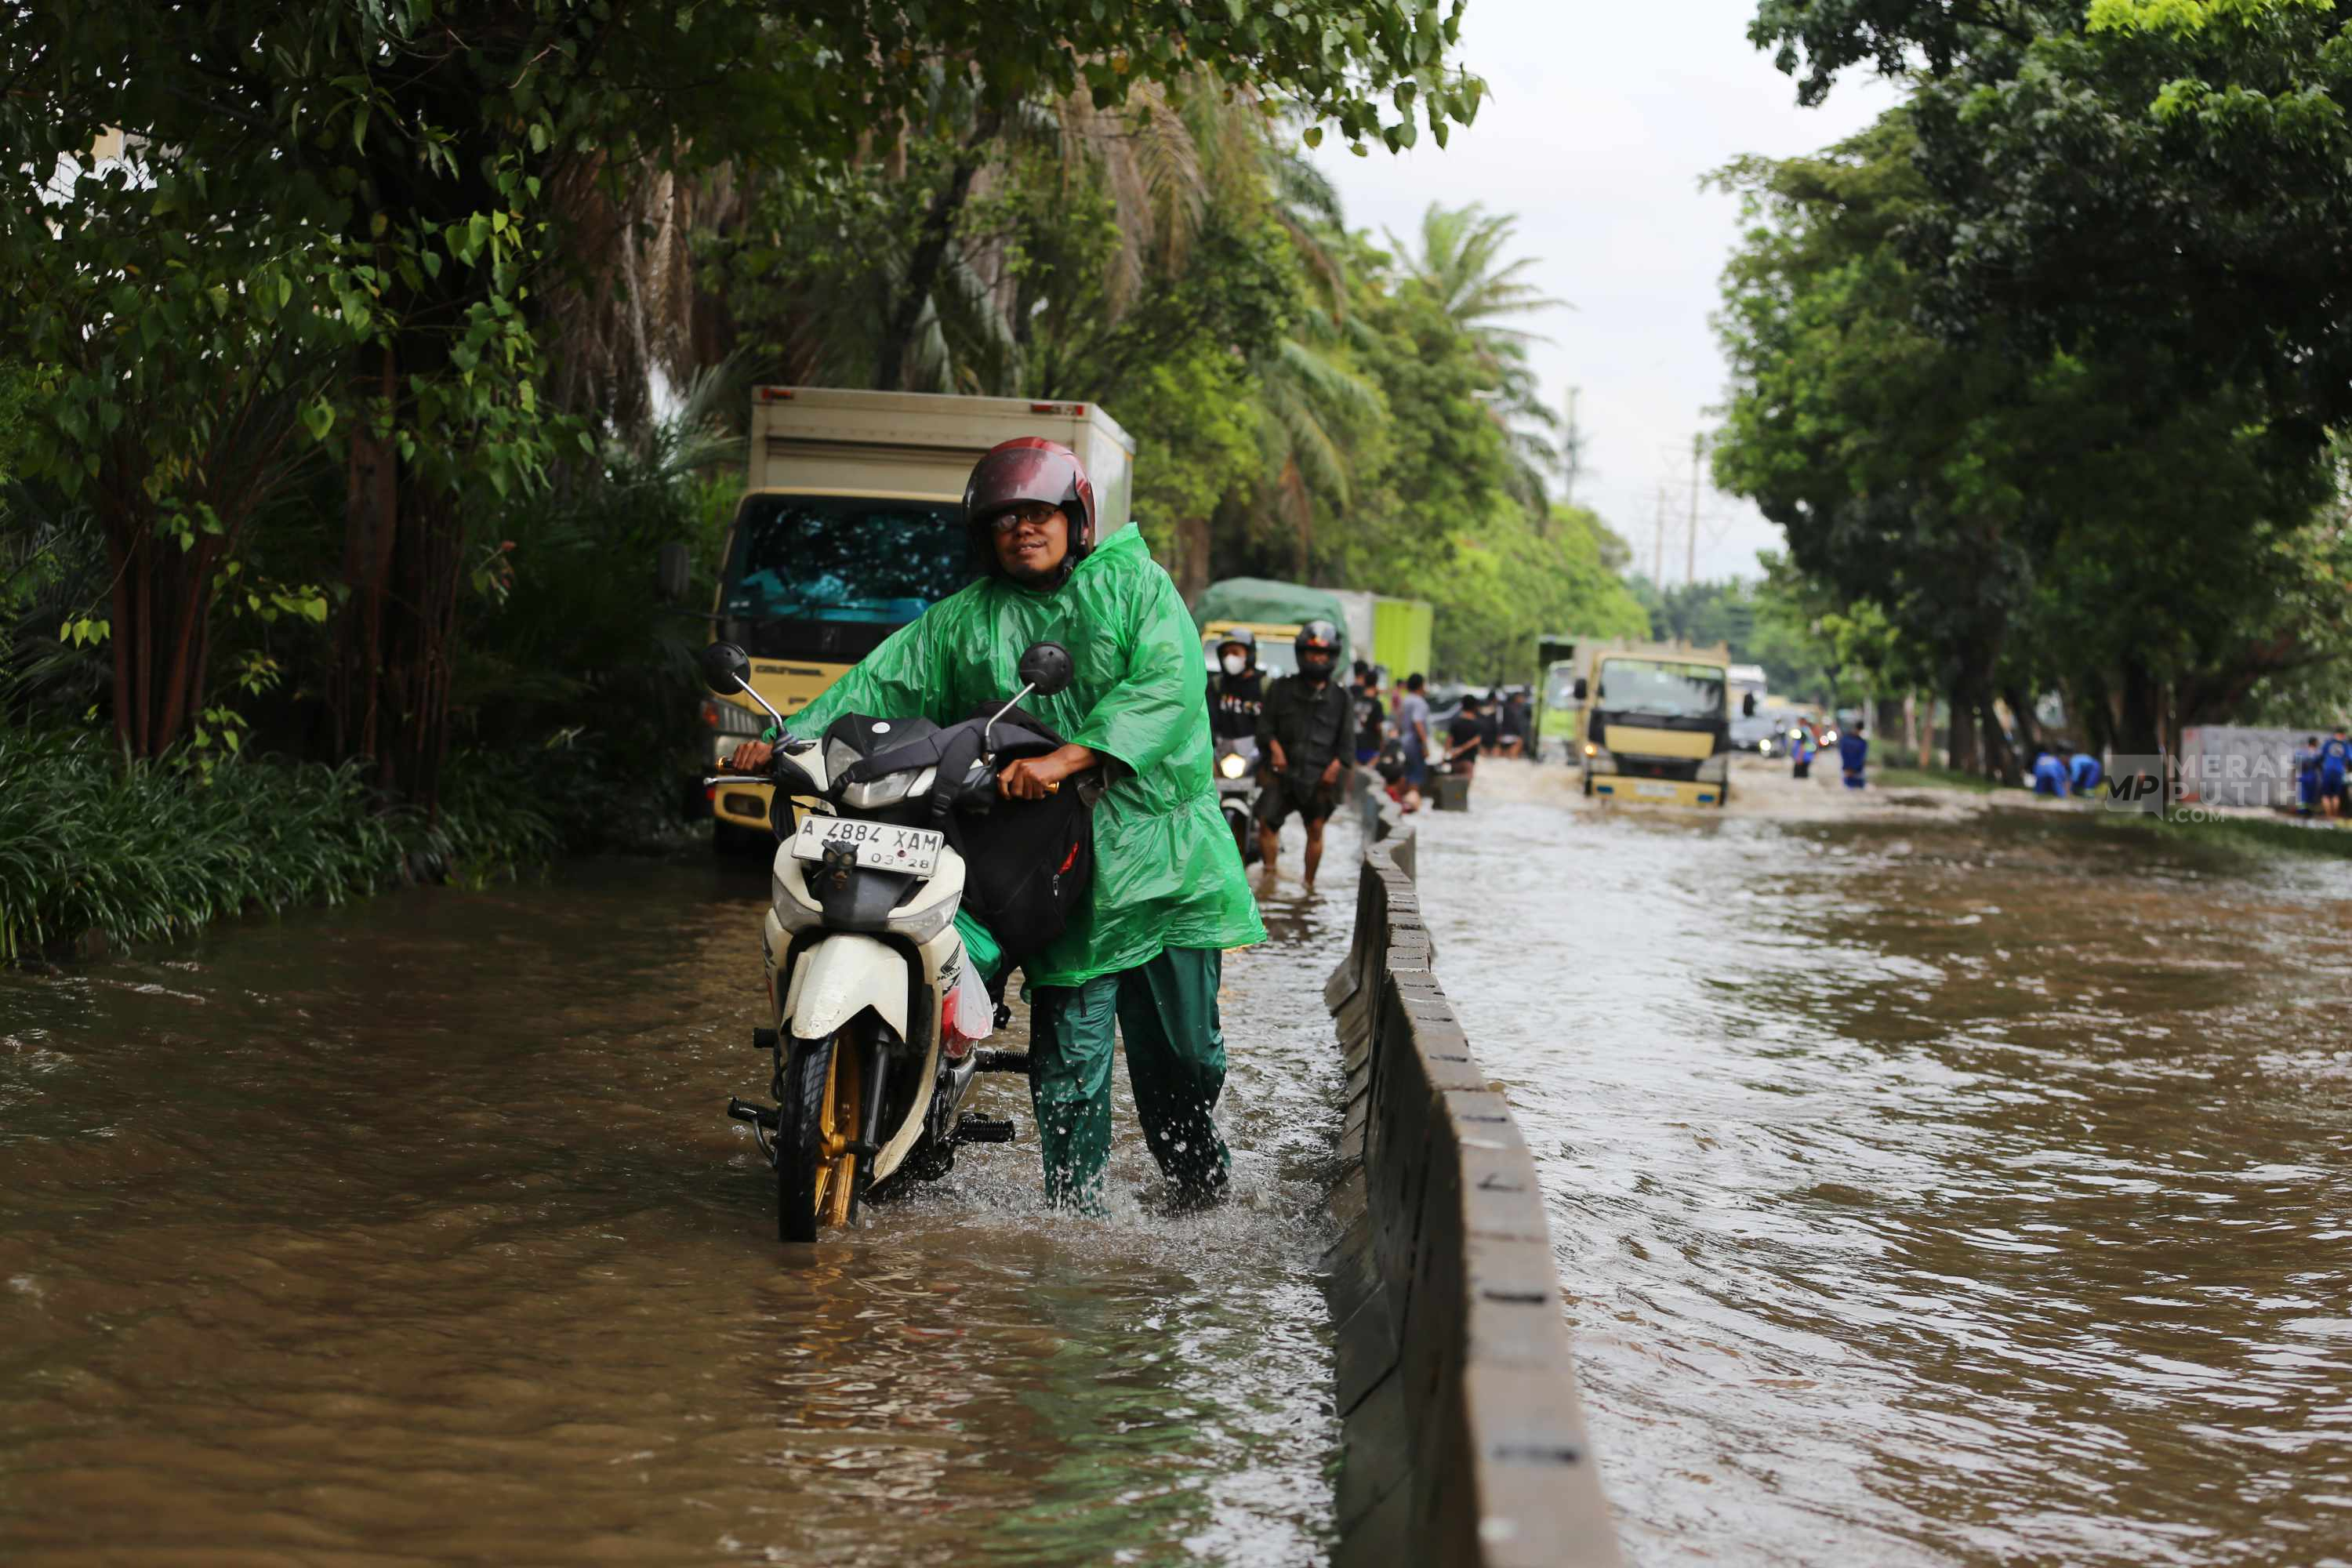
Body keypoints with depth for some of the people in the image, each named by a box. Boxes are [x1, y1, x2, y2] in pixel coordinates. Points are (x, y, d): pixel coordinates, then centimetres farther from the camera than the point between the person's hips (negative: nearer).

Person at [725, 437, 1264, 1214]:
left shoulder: (1137, 587, 3)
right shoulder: (961, 622, 13)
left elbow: (1168, 683, -12)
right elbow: (880, 683, 8)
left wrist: (1066, 757, -24)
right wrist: (787, 738, -7)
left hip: (1164, 845, -1)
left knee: (1182, 1043, 6)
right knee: (1067, 1047, -5)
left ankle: (1197, 1169, 30)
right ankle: (1074, 1206, 5)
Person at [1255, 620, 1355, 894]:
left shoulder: (1342, 697, 10)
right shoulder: (1281, 688, 10)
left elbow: (1347, 739, 7)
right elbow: (1265, 723, 6)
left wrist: (1336, 764, -10)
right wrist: (1274, 746, -13)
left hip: (1319, 775, 0)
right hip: (1283, 769, 0)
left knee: (1316, 828, 2)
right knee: (1266, 821, -12)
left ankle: (1309, 883, 13)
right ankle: (1269, 873, 1)